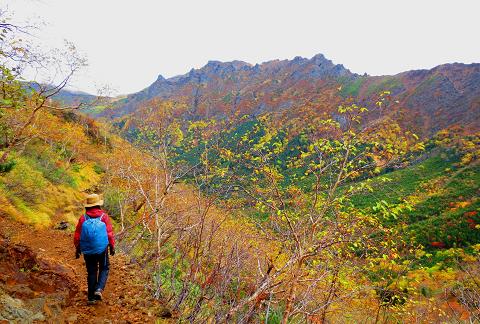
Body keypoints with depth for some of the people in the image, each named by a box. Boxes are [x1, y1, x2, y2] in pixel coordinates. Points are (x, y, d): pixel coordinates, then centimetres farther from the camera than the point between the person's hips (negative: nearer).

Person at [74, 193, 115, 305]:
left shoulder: (83, 218, -1)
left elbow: (77, 235, 2)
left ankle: (91, 297, 19)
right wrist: (112, 246, 4)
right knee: (104, 268, 16)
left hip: (87, 251, 2)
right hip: (102, 249, -2)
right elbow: (110, 233, -8)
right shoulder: (104, 216, -7)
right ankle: (99, 289, -5)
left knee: (91, 272, 14)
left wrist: (77, 249, 15)